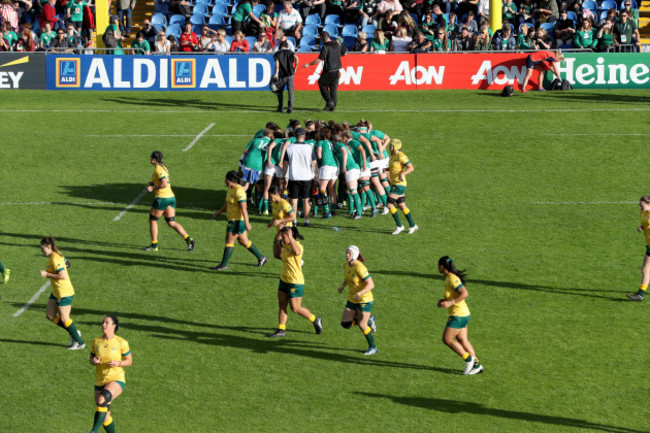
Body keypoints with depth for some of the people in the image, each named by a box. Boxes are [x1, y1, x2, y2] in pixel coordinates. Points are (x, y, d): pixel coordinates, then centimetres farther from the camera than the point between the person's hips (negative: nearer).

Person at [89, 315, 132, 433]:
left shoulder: (121, 342, -7)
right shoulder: (96, 341, 4)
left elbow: (129, 361, 2)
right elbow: (91, 358, 16)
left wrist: (118, 363, -17)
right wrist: (94, 360, -8)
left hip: (117, 379, -5)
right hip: (100, 382, 5)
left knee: (102, 400, -34)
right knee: (105, 416, 7)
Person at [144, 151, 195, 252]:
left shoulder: (158, 169, -14)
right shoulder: (163, 167, 15)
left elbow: (164, 184, -24)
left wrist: (153, 188, -13)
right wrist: (151, 184, 11)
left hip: (161, 198, -9)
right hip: (171, 197, 9)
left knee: (152, 220, 8)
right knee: (171, 223, 8)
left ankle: (154, 245, 11)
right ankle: (189, 239, -6)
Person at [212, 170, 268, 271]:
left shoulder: (238, 191, -21)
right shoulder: (230, 189, 8)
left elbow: (243, 208, -26)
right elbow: (227, 203, 24)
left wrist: (246, 223, -29)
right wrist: (219, 212, 29)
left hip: (238, 220, -10)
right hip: (233, 219, 10)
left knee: (229, 241, -2)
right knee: (243, 241, 16)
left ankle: (223, 265, 8)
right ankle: (261, 257, 24)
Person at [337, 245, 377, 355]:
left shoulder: (359, 268, -24)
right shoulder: (346, 265, 0)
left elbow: (371, 284, -25)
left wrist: (360, 293, -38)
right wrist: (342, 286, 4)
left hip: (364, 300, -8)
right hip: (352, 300, 8)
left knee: (362, 326, -3)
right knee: (345, 324, 1)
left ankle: (373, 347, 19)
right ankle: (369, 320, 23)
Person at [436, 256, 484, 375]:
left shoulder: (452, 278, -19)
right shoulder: (449, 278, 11)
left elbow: (465, 293, -24)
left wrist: (450, 303, -26)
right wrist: (444, 300, 10)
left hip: (458, 315, -10)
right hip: (463, 314, 10)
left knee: (447, 339, -4)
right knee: (462, 340, 10)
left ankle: (468, 359, 2)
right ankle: (476, 365, 10)